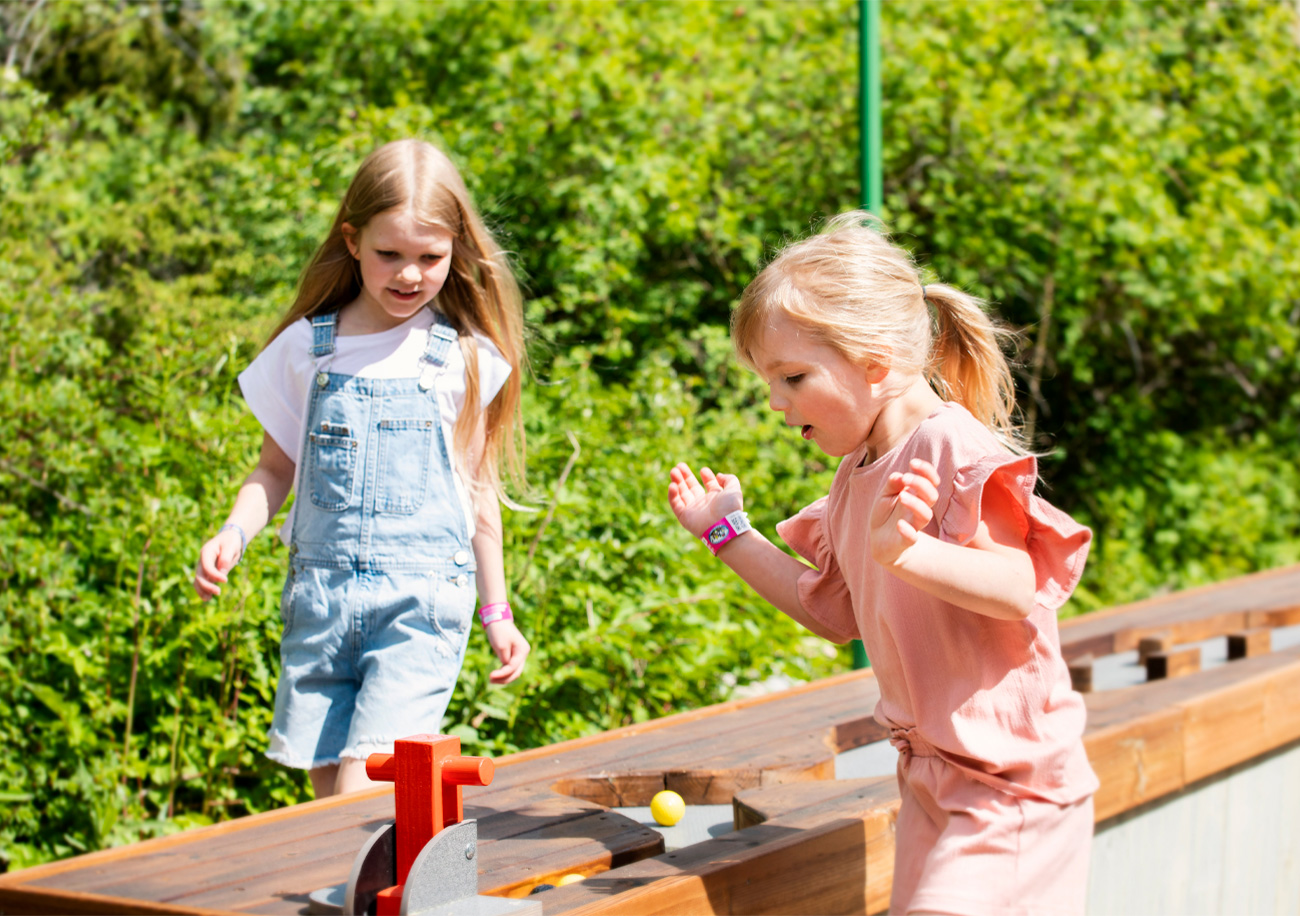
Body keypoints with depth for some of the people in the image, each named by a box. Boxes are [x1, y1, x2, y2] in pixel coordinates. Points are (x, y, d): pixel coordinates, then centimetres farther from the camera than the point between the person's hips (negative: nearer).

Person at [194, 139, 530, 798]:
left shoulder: (463, 358, 3)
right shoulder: (308, 347, 6)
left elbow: (477, 486, 11)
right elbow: (275, 469, 14)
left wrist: (496, 612, 14)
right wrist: (232, 534, -5)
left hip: (422, 595, -3)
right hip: (319, 592, 3)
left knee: (367, 789, -16)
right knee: (326, 789, 5)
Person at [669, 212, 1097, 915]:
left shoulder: (954, 449, -18)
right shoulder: (857, 476, 9)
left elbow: (1019, 586, -29)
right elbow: (835, 612, 19)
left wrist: (906, 549, -45)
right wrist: (728, 534, 19)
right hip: (932, 776, 9)